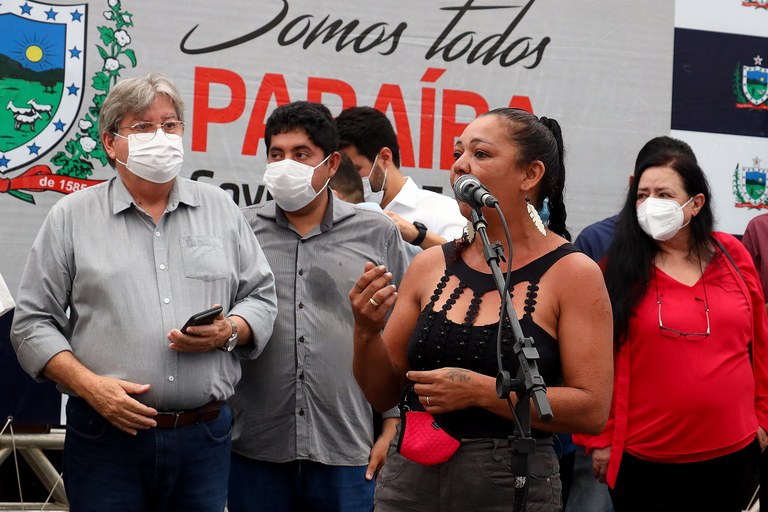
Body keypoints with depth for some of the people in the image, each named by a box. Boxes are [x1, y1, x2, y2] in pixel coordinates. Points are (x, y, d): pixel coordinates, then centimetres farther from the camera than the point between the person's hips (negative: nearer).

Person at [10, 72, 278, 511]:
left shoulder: (221, 209, 10)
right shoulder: (71, 218, 4)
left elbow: (262, 296, 12)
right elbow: (33, 323, 2)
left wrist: (229, 331, -9)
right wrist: (90, 385, -11)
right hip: (107, 437, -2)